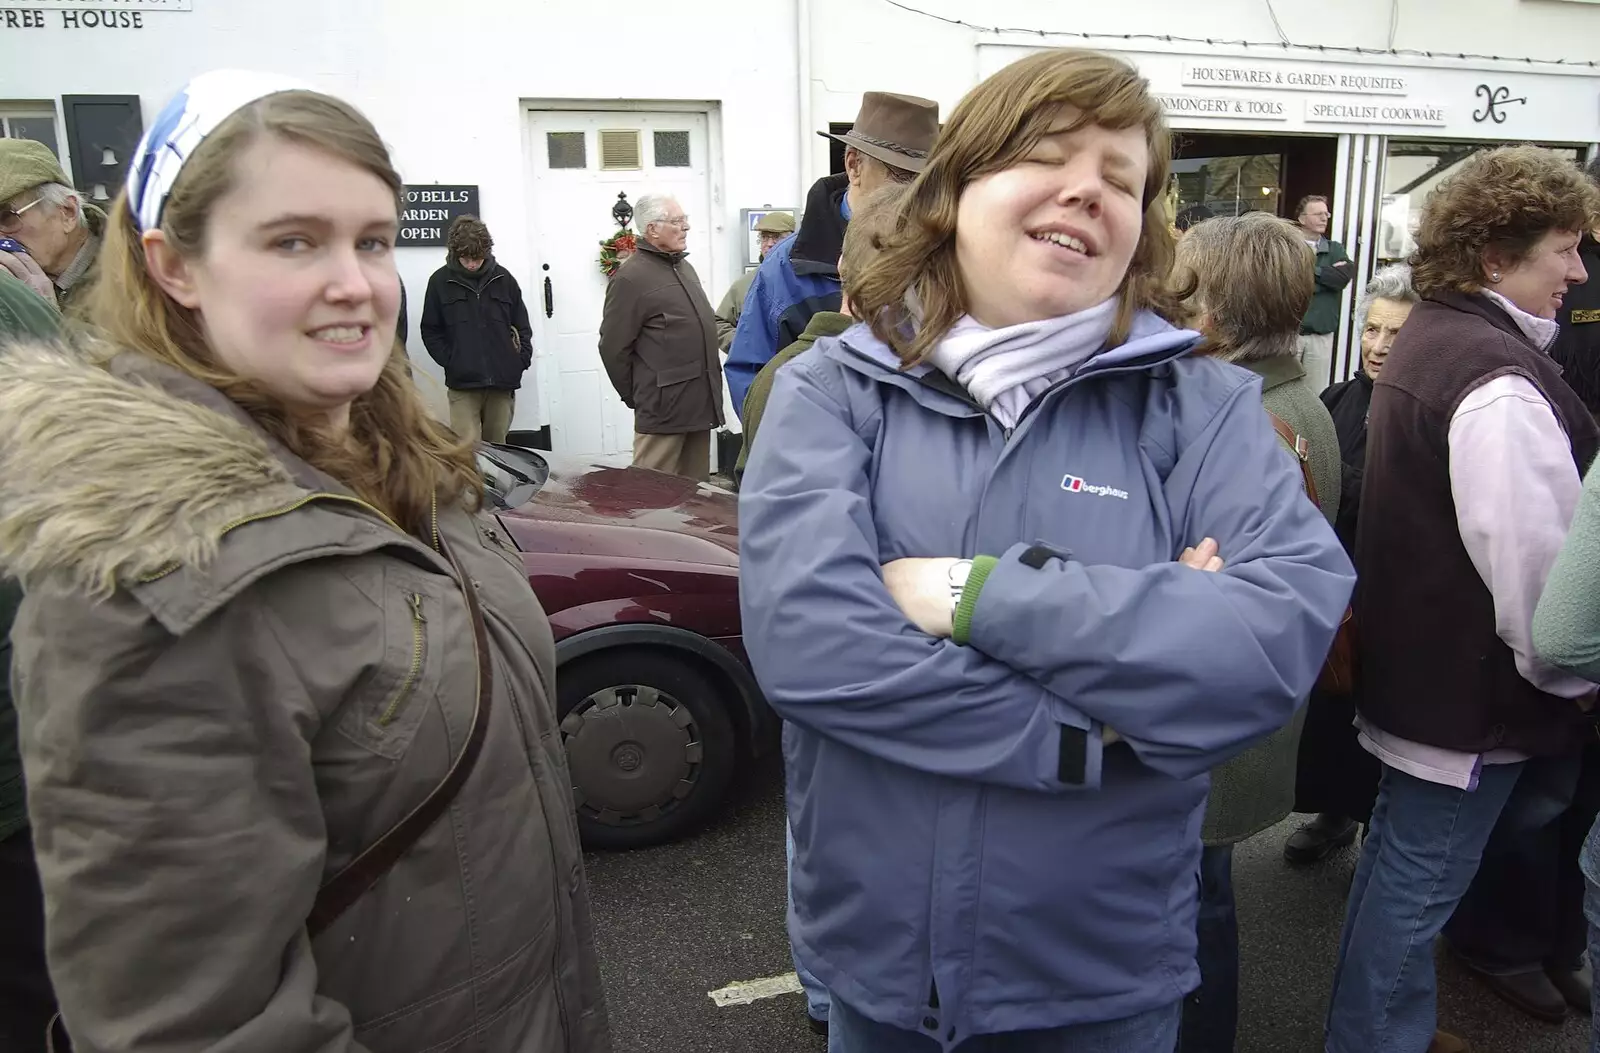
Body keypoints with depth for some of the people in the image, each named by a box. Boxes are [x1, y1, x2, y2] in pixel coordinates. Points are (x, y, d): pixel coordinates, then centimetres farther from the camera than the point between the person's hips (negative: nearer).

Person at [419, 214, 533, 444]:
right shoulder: (440, 281, 1)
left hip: (503, 383, 2)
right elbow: (430, 330, 5)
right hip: (463, 384, -2)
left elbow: (522, 326, 13)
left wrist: (522, 360, 2)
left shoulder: (503, 279, 6)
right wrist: (450, 361, -6)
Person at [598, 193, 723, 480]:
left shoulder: (684, 267, 16)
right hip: (663, 408, -8)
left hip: (701, 403, 8)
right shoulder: (632, 277, -10)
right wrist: (636, 397, -3)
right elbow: (613, 348, -10)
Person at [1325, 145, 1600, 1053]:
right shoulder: (1498, 381, -23)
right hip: (1472, 686, -11)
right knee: (1419, 880, 4)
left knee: (1404, 861, 22)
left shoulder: (1434, 336, 10)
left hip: (1423, 664, 11)